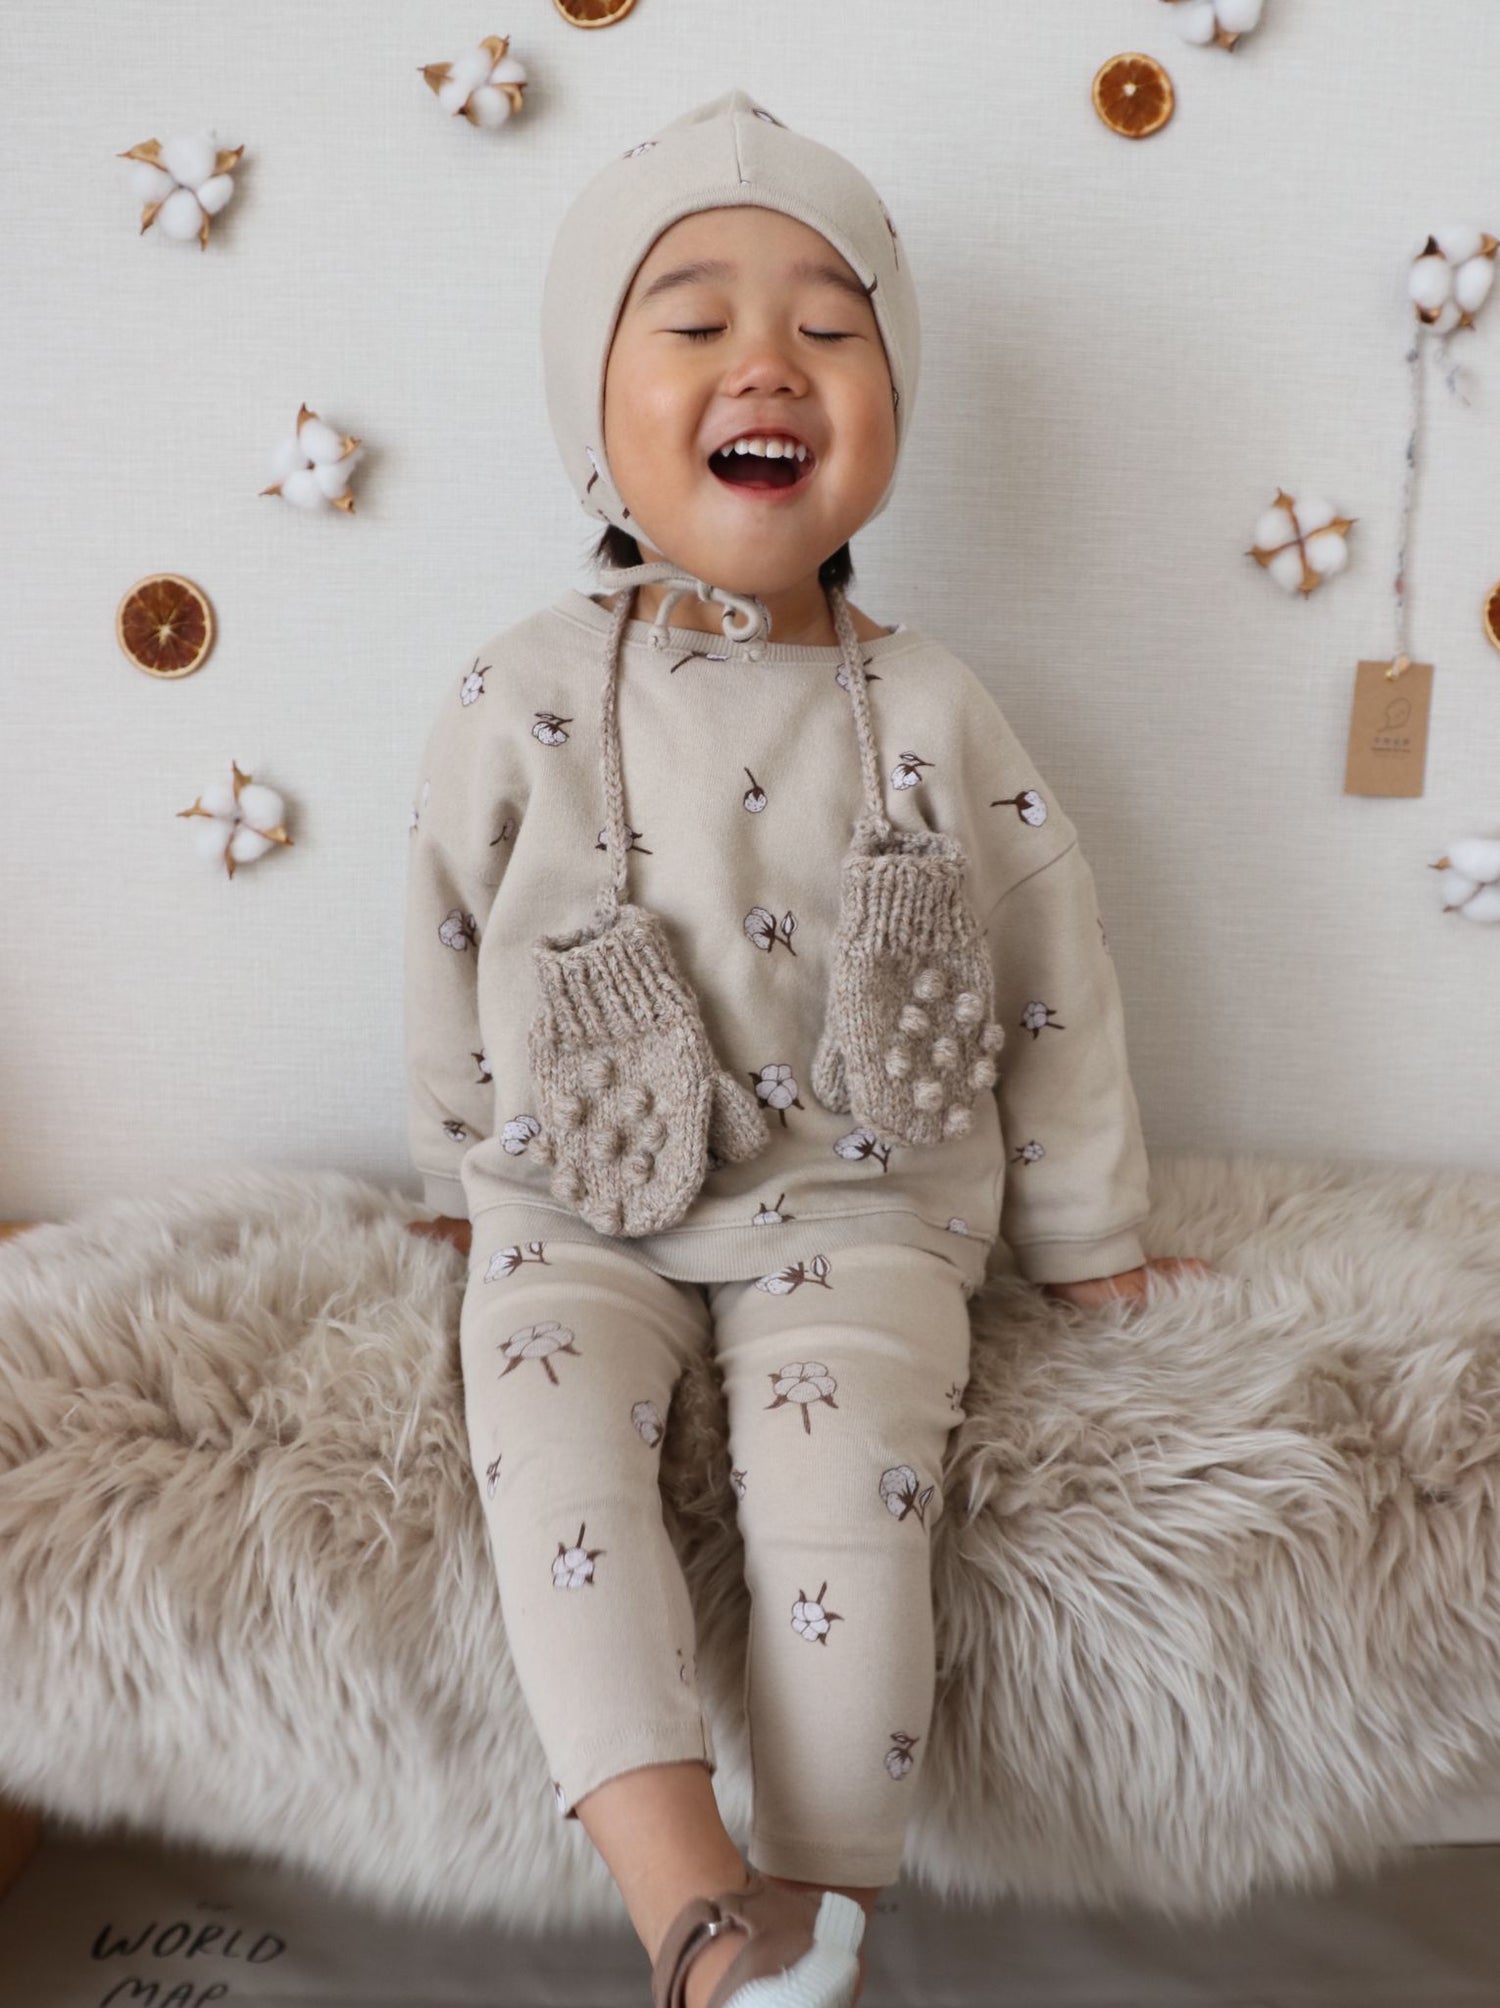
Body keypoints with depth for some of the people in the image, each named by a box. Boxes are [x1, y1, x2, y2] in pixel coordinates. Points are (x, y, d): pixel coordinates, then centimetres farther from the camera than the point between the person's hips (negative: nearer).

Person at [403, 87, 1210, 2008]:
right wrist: (464, 1180, 17)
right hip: (580, 1206, 2)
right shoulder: (517, 705, -5)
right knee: (548, 1431, -23)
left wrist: (1090, 1243, 9)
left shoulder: (934, 715, -5)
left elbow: (1055, 992, 3)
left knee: (836, 1483, -21)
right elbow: (451, 965, 8)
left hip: (857, 1207, -1)